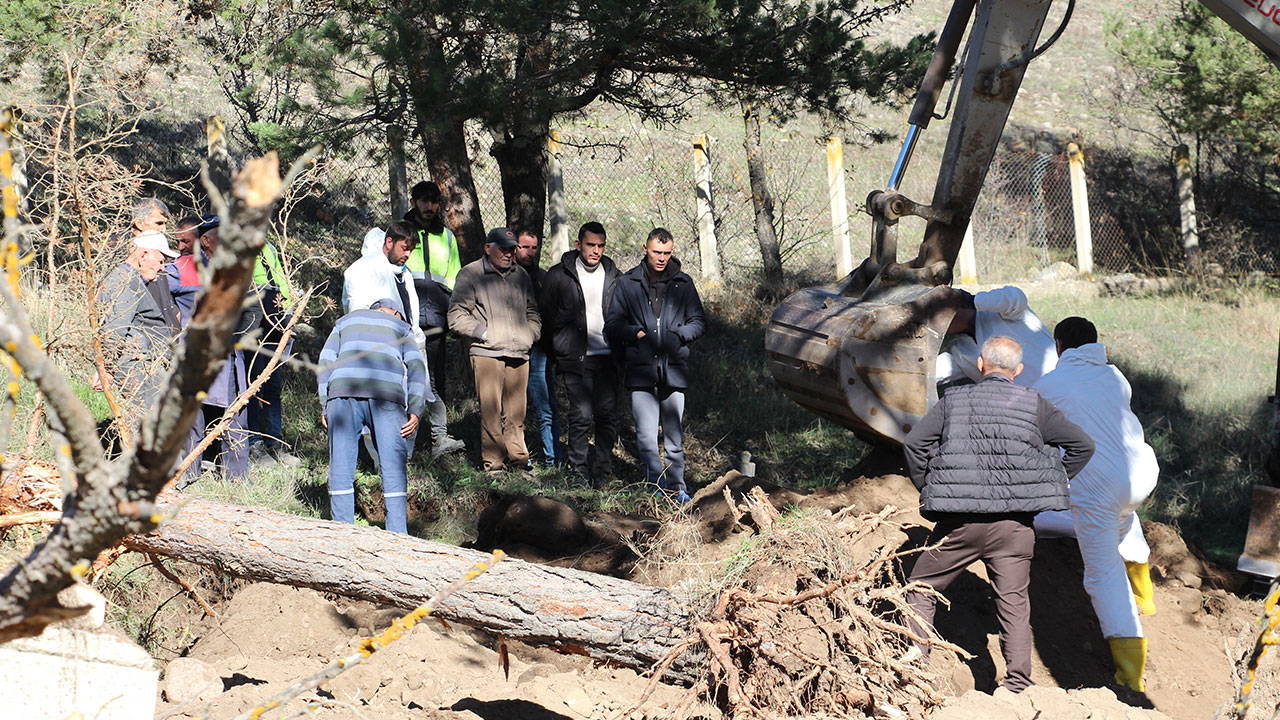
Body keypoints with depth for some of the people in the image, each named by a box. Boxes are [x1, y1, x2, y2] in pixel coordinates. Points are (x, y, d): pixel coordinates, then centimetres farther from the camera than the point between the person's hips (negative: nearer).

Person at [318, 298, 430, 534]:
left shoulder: (347, 320, 31)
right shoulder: (401, 327, 27)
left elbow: (326, 360, 18)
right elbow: (416, 366, 12)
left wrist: (325, 404, 15)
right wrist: (415, 411, 4)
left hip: (343, 390, 1)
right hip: (387, 392, -1)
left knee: (341, 467, 3)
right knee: (393, 468, 1)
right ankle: (397, 537, -4)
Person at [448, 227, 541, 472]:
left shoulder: (520, 275, 19)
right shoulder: (471, 274, 2)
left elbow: (532, 312, 30)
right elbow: (457, 316, -2)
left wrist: (530, 335, 13)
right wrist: (485, 333, -8)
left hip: (519, 355, 5)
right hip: (487, 353, -5)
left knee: (516, 413, 5)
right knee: (491, 411, -8)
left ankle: (518, 459, 12)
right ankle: (492, 461, -3)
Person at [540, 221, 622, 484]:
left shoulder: (614, 276, 10)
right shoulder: (559, 275, 1)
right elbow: (546, 315, 8)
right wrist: (557, 352, 8)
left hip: (607, 357, 3)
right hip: (575, 358, -3)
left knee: (607, 414, 0)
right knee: (581, 415, -7)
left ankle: (602, 470, 10)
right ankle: (580, 472, 3)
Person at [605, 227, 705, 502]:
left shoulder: (683, 283, 12)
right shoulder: (628, 283, 8)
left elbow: (699, 321, 14)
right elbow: (612, 323, 7)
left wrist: (679, 335, -5)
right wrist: (636, 333, -10)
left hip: (674, 368, 2)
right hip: (641, 369, -2)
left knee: (674, 435, 7)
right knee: (646, 435, -12)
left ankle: (677, 487, 16)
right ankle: (658, 484, -10)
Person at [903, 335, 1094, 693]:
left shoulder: (954, 400, 4)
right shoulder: (1034, 405, 4)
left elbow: (915, 442, -2)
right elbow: (1082, 446, 7)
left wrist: (927, 489, 10)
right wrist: (1052, 483, 18)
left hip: (959, 522, -1)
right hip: (1014, 525, 1)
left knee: (922, 587, 15)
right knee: (1013, 602, 8)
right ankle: (1018, 684, 4)